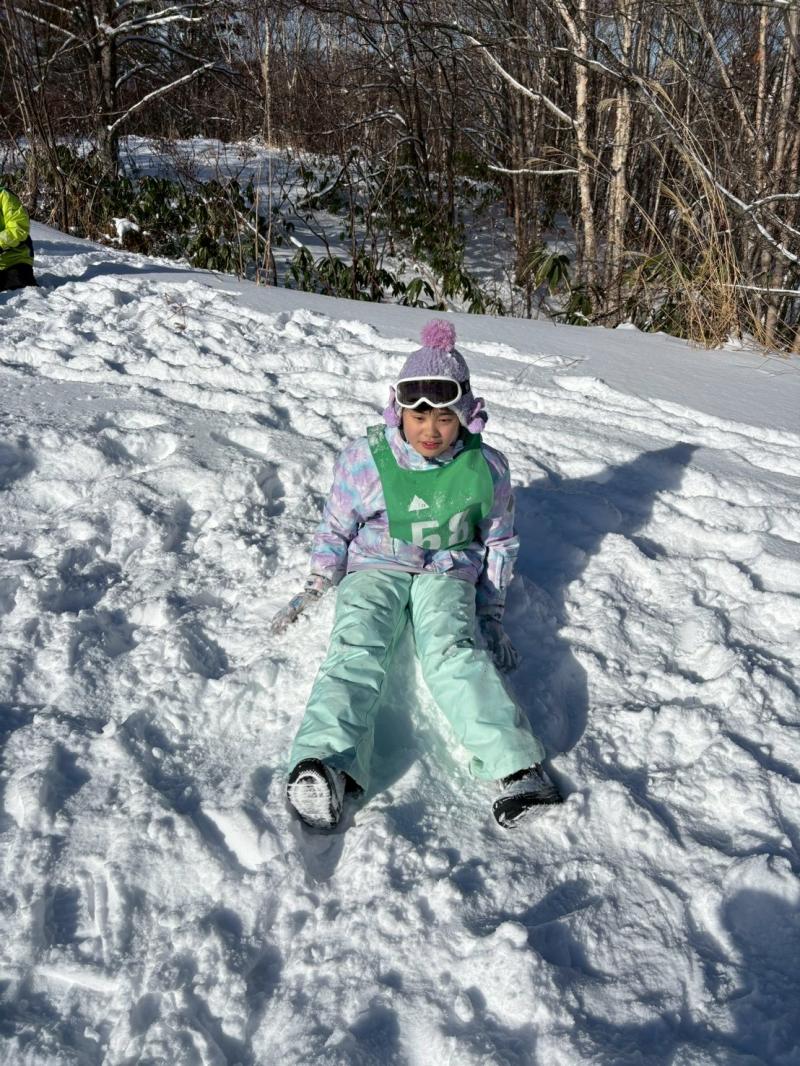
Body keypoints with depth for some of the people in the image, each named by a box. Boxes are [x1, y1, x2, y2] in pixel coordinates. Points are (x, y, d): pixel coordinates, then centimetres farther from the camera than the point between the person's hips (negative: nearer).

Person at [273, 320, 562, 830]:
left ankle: (519, 767, -48)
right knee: (357, 649, -29)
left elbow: (499, 544, 9)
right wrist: (316, 586, -2)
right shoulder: (365, 458, -5)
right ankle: (327, 766, -51)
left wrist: (493, 617, 4)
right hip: (373, 568, 1)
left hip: (447, 573, 0)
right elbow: (336, 529, 8)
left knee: (454, 652, -31)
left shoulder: (486, 468, -3)